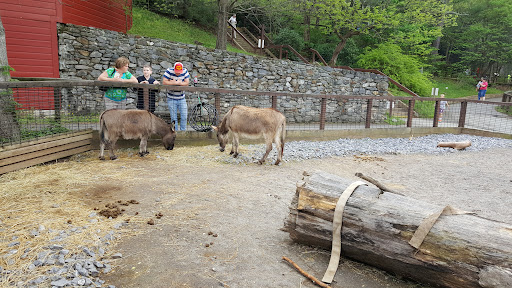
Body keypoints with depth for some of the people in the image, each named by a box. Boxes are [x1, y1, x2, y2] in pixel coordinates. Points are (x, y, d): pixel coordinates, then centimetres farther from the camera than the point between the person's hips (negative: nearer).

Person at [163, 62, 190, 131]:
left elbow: (187, 83, -14)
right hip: (171, 99, -2)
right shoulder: (169, 71, -13)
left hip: (182, 99, 2)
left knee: (184, 117, 0)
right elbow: (164, 82, -22)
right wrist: (177, 82, -23)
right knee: (173, 118, 2)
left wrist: (174, 82, -21)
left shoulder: (185, 71, -7)